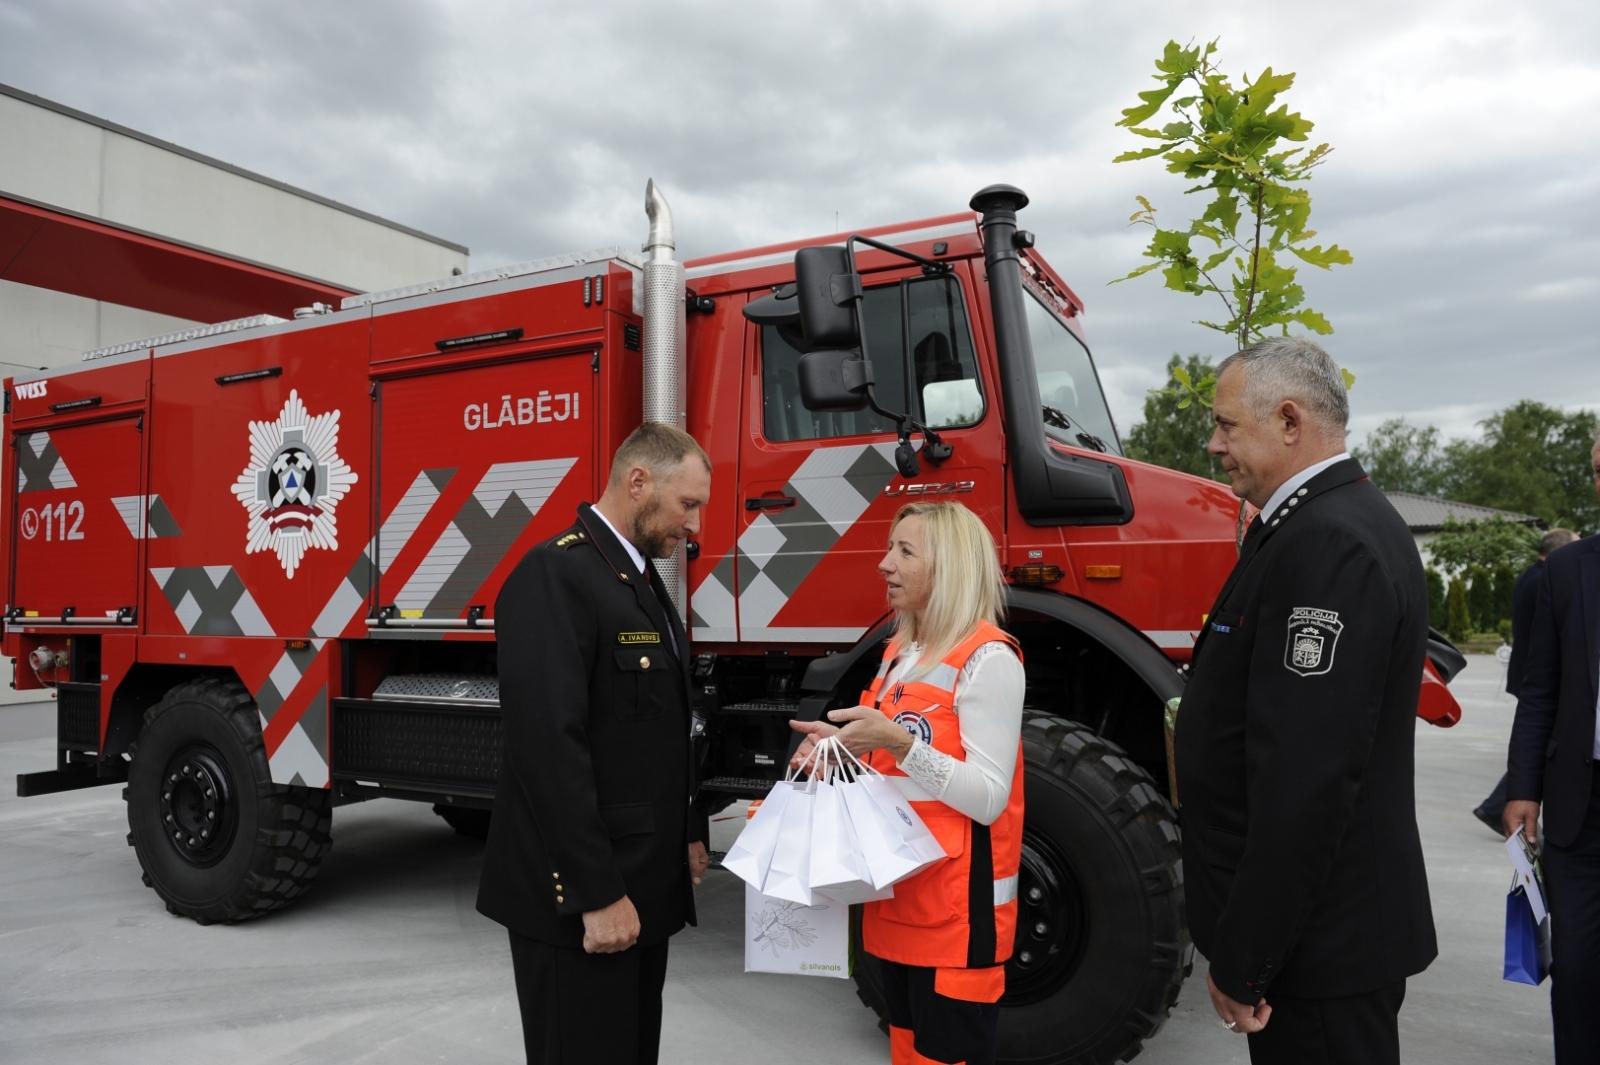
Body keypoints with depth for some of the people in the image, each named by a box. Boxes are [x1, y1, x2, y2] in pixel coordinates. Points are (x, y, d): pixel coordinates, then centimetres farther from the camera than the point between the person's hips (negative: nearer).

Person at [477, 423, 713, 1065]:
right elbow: (548, 746, -24)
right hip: (578, 896, -9)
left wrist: (687, 835, 15)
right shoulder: (554, 575, -18)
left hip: (644, 883, 9)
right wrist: (597, 894, -23)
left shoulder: (644, 580, 13)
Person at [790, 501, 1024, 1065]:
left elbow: (989, 800, -20)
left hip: (956, 909, -8)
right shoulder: (899, 653, 10)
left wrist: (898, 742, -27)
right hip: (895, 898, 8)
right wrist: (841, 747, 0)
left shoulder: (988, 658, -15)